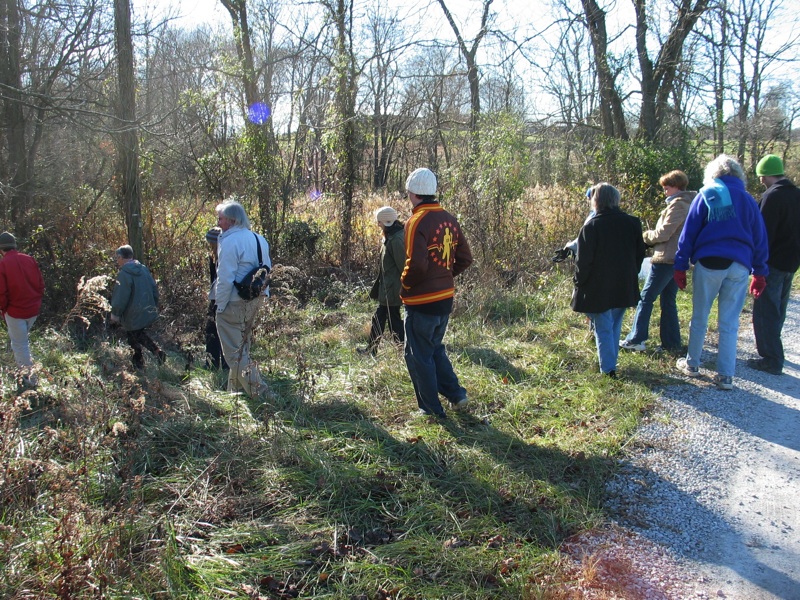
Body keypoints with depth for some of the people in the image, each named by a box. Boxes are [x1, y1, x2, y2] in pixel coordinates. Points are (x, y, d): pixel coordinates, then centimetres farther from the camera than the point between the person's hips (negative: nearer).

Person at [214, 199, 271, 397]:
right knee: (242, 347, 19)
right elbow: (267, 270, 15)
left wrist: (220, 305, -11)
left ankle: (255, 389, -2)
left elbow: (225, 278, -19)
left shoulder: (230, 241, -17)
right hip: (255, 300, 9)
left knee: (234, 350, 1)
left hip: (234, 302, -9)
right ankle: (236, 387, 30)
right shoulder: (258, 239, 10)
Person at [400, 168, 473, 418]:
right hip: (446, 297, 8)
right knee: (435, 348, 25)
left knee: (418, 355, 7)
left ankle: (431, 409, 15)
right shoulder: (449, 219, 5)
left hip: (421, 301, -8)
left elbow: (416, 264, -27)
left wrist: (405, 284, -9)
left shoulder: (417, 222, -18)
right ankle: (455, 393, 23)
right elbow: (465, 258, 9)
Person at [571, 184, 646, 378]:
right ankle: (611, 362, 26)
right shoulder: (632, 223, 3)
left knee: (603, 328, 4)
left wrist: (579, 282, -1)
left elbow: (583, 260, -14)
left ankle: (608, 368, 3)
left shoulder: (591, 227, -14)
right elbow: (640, 254, 11)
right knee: (615, 326, 18)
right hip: (624, 287, 5)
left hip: (598, 289, -5)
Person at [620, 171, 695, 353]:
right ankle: (672, 343, 16)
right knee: (668, 301, 13)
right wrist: (653, 237, 7)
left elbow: (663, 233, -18)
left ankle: (635, 340, 0)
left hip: (666, 260, -9)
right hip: (679, 260, 9)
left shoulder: (678, 204, -15)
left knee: (646, 298, -3)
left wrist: (647, 235, 0)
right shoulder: (689, 203, 15)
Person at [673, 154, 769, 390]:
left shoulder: (705, 196, 4)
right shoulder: (748, 199, 11)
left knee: (699, 317, 12)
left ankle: (692, 364, 22)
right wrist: (759, 272, 16)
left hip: (708, 262, -2)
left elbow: (688, 233, 0)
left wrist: (680, 266, 2)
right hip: (739, 265, 2)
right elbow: (760, 238, 12)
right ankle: (726, 376, 6)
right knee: (729, 323, 5)